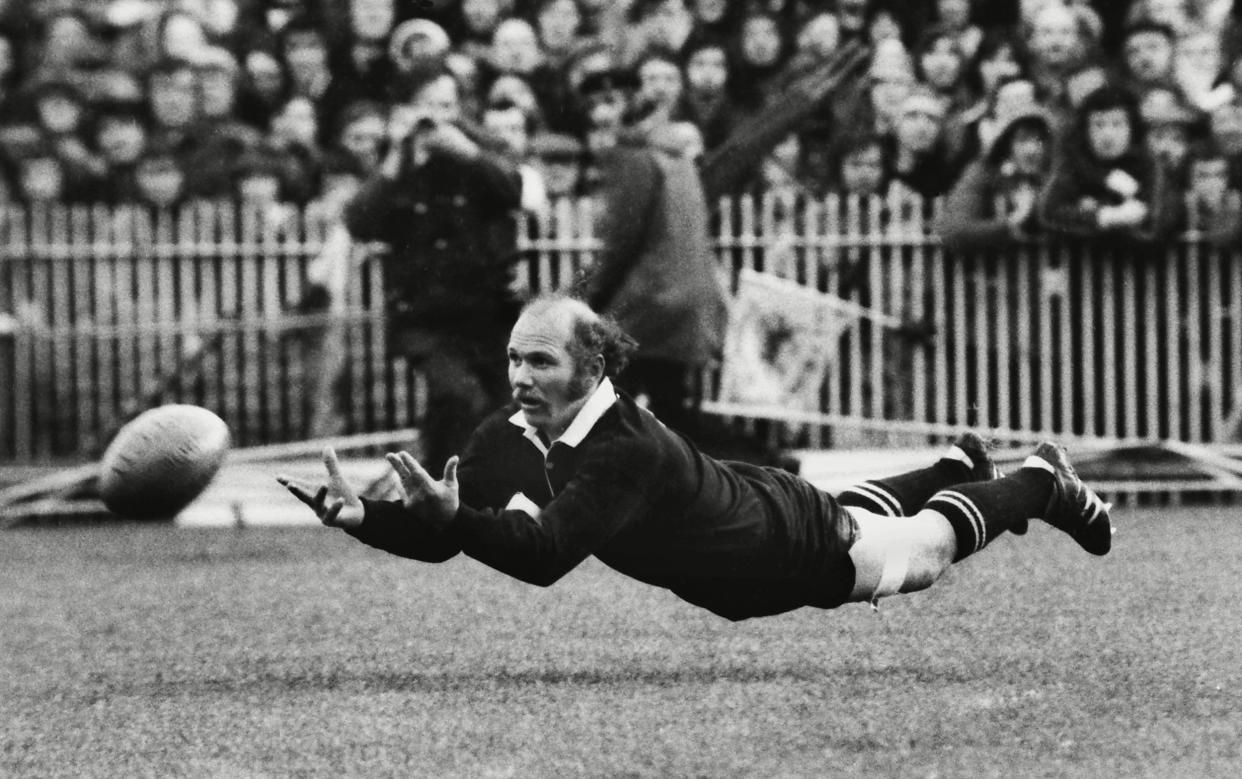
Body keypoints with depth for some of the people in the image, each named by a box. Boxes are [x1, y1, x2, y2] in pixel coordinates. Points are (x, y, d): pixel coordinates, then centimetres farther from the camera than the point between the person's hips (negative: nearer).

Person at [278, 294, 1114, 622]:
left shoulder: (627, 449, -43)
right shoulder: (509, 438, -23)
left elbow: (544, 556, -53)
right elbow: (442, 537, -25)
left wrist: (455, 513, -65)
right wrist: (362, 516, -41)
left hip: (815, 554, -6)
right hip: (753, 505, 6)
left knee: (927, 545, 24)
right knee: (860, 509, 37)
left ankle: (1042, 482, 51)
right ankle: (957, 467, 66)